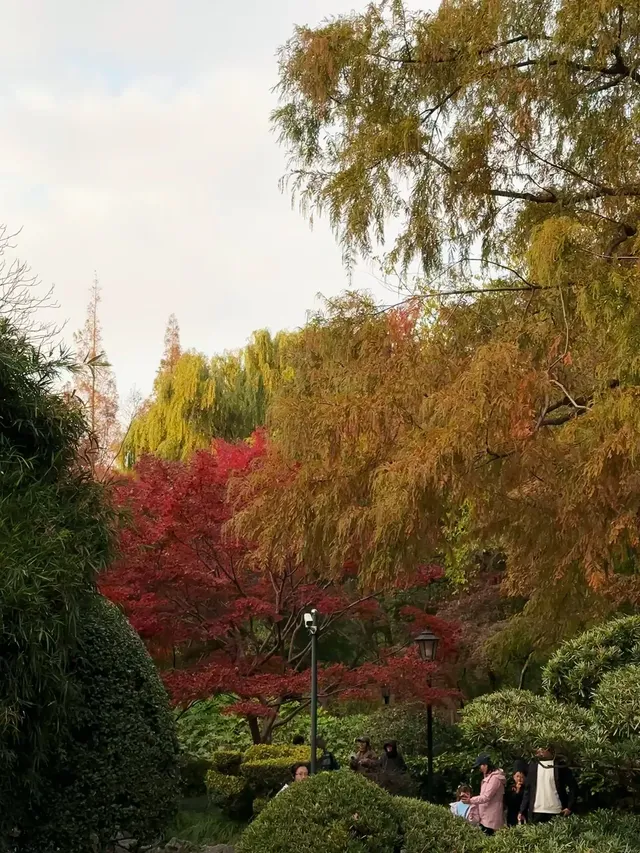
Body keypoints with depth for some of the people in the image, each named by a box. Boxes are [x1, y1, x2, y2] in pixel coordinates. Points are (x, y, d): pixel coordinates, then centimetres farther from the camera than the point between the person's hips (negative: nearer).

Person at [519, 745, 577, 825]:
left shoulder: (560, 766, 4)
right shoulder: (533, 767, 13)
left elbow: (573, 787, 2)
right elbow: (527, 790, 12)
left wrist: (570, 807, -7)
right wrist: (522, 811, 6)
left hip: (557, 813, -2)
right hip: (536, 813, 3)